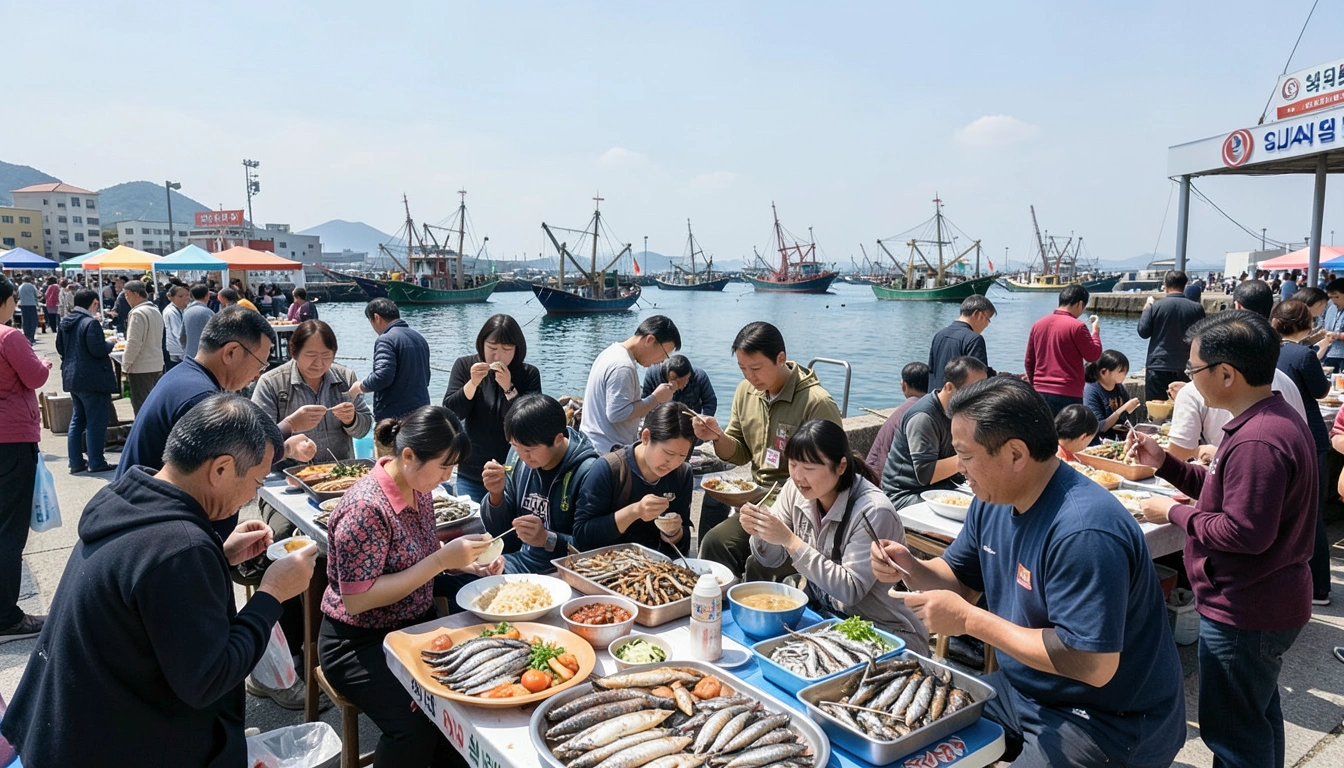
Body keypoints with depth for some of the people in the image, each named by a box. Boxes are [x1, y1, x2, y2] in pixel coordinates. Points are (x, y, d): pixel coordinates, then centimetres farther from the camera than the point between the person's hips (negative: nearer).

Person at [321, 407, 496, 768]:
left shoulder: (420, 489, -1)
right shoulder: (365, 507, -25)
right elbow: (356, 599, -25)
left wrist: (464, 562, -6)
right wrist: (442, 560, -27)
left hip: (417, 624, 7)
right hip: (360, 643, -7)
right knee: (418, 725, -25)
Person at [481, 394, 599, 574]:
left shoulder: (587, 473, -19)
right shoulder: (517, 457, 0)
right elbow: (496, 531, 7)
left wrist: (547, 539, -30)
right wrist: (496, 494, -11)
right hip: (517, 558, 6)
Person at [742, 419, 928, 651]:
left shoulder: (873, 512, -25)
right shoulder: (795, 489, -6)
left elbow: (851, 590, -28)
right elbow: (772, 559, 3)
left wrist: (791, 540, -32)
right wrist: (759, 533, -20)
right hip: (824, 612, 6)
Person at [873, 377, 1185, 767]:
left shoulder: (1082, 532, -31)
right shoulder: (993, 501, -2)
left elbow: (1093, 666, -33)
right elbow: (960, 579, 12)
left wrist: (969, 619, -28)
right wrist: (911, 568, -11)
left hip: (1106, 721, -8)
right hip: (1022, 689, 8)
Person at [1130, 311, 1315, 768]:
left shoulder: (1257, 441, -28)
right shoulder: (1274, 419, 7)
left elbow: (1245, 531, -30)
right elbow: (1230, 492, 11)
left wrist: (1175, 513, -17)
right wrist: (1163, 463, 4)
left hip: (1243, 614, -11)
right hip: (1267, 603, 11)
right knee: (1258, 715, 27)